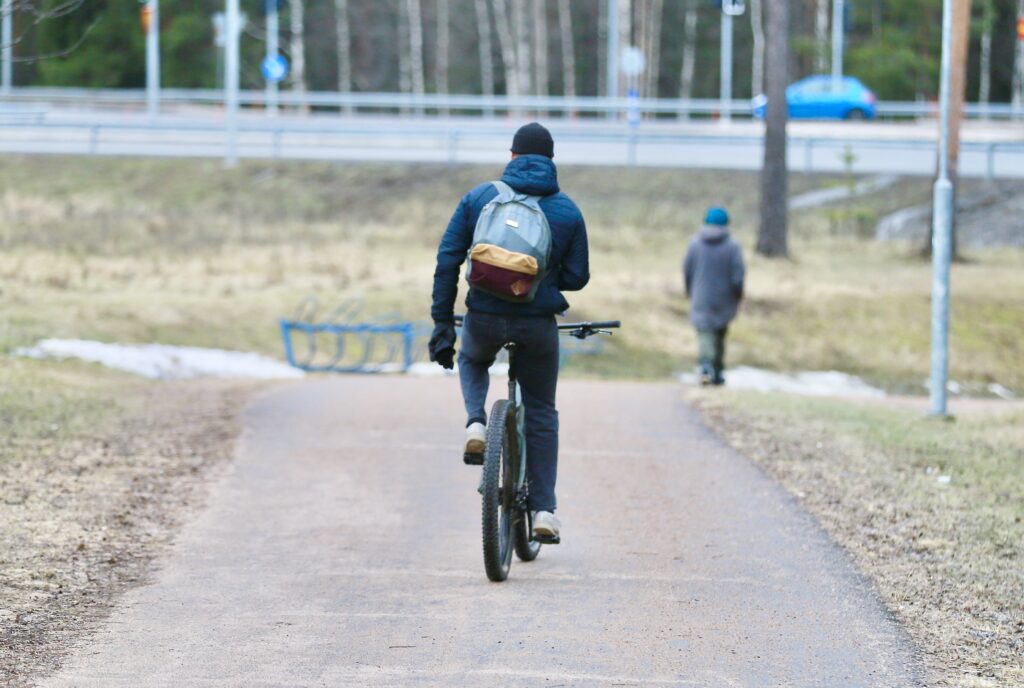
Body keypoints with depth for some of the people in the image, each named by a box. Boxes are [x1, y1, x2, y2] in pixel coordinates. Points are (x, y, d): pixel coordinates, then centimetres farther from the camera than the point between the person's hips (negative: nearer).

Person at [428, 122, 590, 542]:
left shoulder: (479, 198, 3)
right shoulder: (567, 210, 3)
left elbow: (448, 259, -1)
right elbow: (577, 277, 2)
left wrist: (442, 324, 1)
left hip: (484, 317, 0)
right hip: (538, 324, 0)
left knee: (472, 362, 35)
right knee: (541, 413, 15)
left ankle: (476, 422, 6)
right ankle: (543, 509, 10)